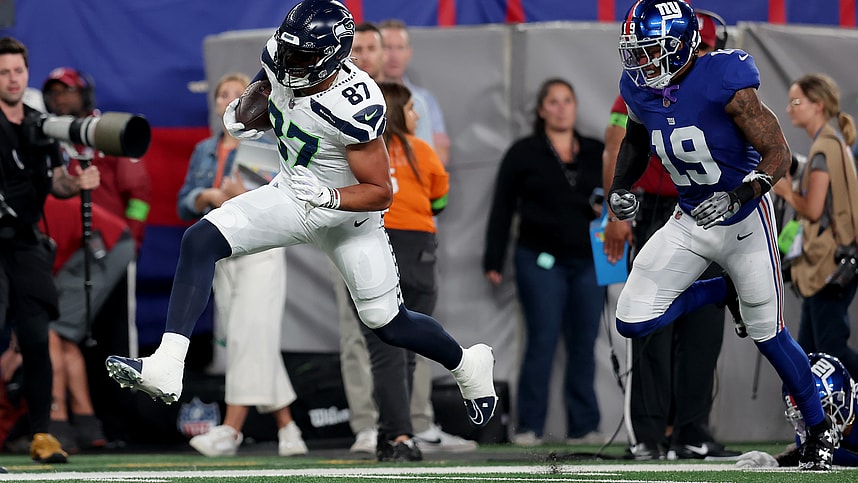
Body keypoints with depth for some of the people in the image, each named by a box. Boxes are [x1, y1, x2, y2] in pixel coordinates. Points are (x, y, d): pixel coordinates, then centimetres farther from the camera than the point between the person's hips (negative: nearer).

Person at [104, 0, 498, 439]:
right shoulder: (280, 59, -17)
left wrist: (328, 197, -41)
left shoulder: (355, 107, -34)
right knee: (199, 241, -16)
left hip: (347, 210, -6)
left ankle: (469, 366, 36)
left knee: (390, 325, 4)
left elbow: (380, 192, -26)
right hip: (293, 196, 6)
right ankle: (166, 369, -22)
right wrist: (241, 113, -9)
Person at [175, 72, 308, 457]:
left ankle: (231, 429, -24)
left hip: (260, 249, -6)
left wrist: (247, 194, -20)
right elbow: (183, 206, 17)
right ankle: (287, 428, 13)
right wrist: (205, 197, -4)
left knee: (248, 335, -16)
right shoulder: (204, 151, 18)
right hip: (221, 255, 6)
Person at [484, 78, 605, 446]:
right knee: (542, 340, -8)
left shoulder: (597, 154, 14)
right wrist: (493, 260, -1)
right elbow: (502, 209, 4)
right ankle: (529, 426, -2)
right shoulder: (523, 153, 5)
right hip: (541, 260, -3)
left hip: (588, 261, 3)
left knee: (584, 343, 3)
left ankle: (584, 426, 9)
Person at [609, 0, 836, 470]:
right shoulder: (640, 91, -8)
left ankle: (821, 432, 23)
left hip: (744, 220, -5)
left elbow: (778, 153, -22)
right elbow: (635, 139, 16)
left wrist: (737, 197, -36)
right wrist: (620, 186, 0)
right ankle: (723, 292, 21)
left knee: (767, 335, 2)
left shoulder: (724, 83, -26)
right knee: (632, 323, -4)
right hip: (689, 221, 5)